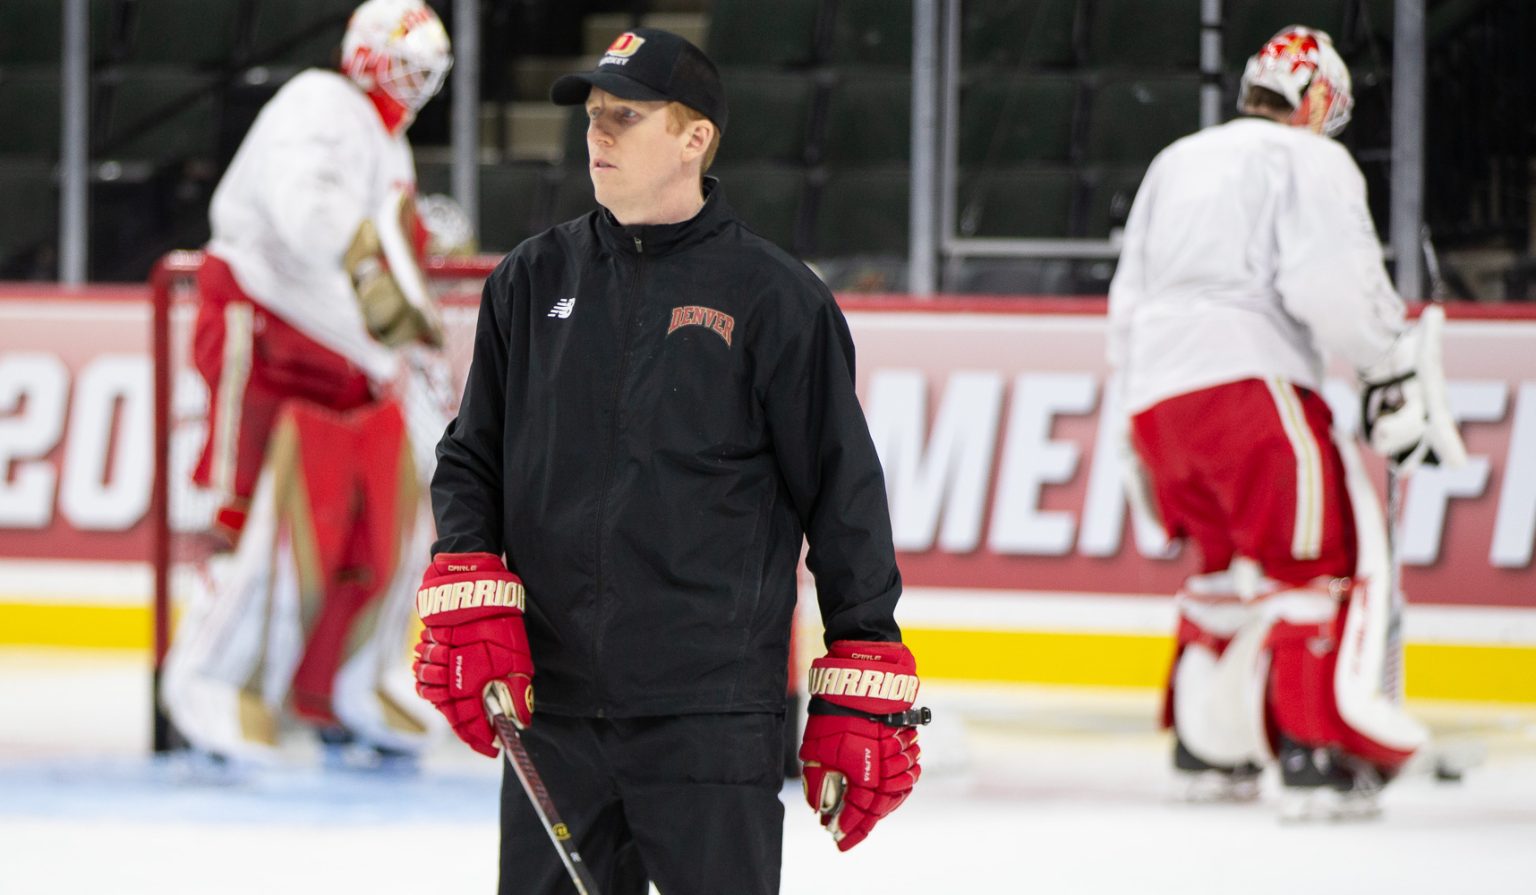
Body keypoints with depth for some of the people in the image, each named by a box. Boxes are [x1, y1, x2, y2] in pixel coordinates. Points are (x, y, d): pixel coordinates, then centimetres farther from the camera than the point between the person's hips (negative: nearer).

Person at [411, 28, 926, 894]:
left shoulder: (773, 297, -2)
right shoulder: (534, 281, 11)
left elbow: (845, 498, 0)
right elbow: (472, 457, 17)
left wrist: (860, 700, -3)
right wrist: (468, 600, -1)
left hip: (713, 717, -4)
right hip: (553, 705, 4)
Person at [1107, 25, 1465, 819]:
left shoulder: (1177, 162, 28)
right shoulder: (1310, 160, 5)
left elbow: (1127, 299, 28)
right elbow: (1332, 284, -13)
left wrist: (1147, 451, 32)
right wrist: (1395, 370, -5)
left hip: (1154, 396, 8)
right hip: (1247, 377, -8)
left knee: (1232, 564, 25)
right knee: (1321, 558, -8)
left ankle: (1207, 743, 27)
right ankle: (1318, 754, -21)